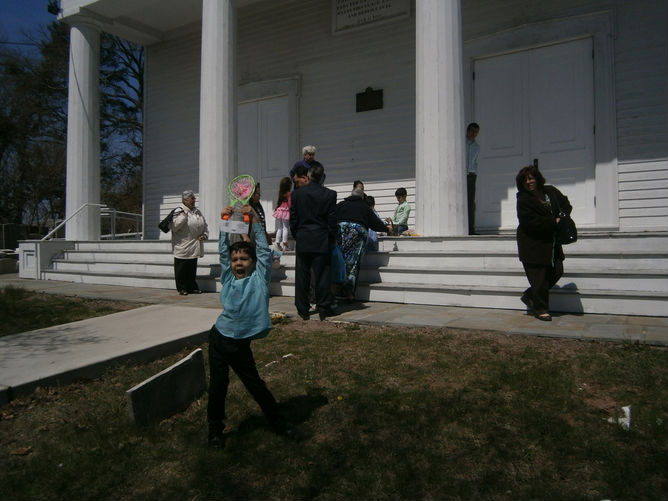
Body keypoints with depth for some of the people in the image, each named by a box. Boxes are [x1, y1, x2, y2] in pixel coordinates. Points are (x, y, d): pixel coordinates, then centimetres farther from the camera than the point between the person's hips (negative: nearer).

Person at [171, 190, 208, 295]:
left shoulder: (198, 212, 14)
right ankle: (182, 288, 12)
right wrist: (183, 216, -18)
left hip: (194, 248, 6)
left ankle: (192, 287, 22)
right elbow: (173, 227, -16)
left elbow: (205, 226, 22)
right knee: (181, 269, 1)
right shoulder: (179, 211, -7)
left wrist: (204, 235, 5)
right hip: (182, 247, -6)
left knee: (192, 269, 13)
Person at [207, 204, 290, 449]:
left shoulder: (259, 277, -2)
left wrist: (255, 220, -9)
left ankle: (277, 422, 29)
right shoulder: (228, 276, 4)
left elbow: (263, 249, -7)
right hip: (220, 338, 2)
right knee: (217, 385, 10)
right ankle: (215, 429, 27)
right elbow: (223, 251, 5)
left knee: (255, 384, 11)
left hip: (241, 343, -2)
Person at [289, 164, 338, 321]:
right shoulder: (330, 194, -5)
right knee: (322, 275, 4)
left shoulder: (297, 193, 1)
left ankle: (303, 310, 14)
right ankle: (324, 308, 8)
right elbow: (332, 220, -4)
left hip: (302, 241, 2)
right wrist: (332, 240, 6)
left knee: (302, 276, 8)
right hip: (322, 242, -2)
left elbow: (293, 219, 4)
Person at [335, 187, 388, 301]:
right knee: (353, 262, -1)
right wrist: (386, 228, 37)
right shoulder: (365, 207, 18)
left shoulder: (340, 205, 21)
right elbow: (375, 224, 21)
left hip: (340, 229, 1)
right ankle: (349, 291, -8)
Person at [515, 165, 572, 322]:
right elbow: (531, 222, -20)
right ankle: (540, 309, 14)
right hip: (533, 245, -7)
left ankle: (529, 296, 26)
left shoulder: (550, 191, 7)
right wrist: (554, 222, -17)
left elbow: (565, 203, 22)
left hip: (552, 243, 7)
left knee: (557, 271, 10)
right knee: (539, 277, -2)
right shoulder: (523, 200, -12)